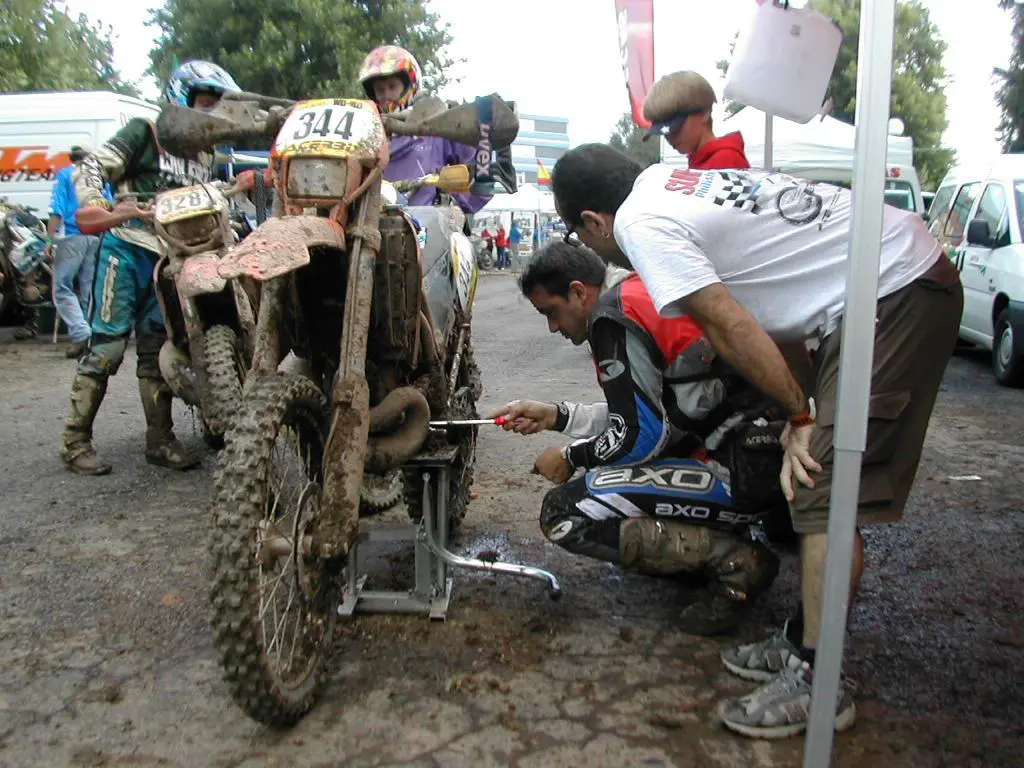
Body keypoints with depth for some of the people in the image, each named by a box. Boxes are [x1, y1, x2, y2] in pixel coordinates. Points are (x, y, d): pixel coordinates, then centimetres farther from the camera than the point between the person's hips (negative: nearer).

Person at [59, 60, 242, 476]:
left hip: (173, 257, 6)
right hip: (128, 249, -6)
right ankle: (75, 440, 0)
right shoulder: (145, 132, 0)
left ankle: (160, 440, 11)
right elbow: (92, 167, -7)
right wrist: (98, 207, -23)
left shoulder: (206, 153, 20)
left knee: (157, 348, 7)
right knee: (107, 343, -8)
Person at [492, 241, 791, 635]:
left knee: (563, 514, -12)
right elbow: (642, 411, 20)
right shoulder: (641, 288, 16)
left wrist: (570, 457, 4)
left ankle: (735, 560, -8)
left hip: (744, 469, -10)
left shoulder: (613, 314, -12)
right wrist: (556, 415, 18)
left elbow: (640, 436, -13)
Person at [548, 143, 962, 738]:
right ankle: (801, 641, 24)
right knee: (815, 479, 13)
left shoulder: (640, 223, -12)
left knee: (828, 494, -9)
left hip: (895, 296, -10)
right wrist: (807, 409, 14)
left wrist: (802, 415, -5)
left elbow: (731, 329, -15)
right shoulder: (672, 183, 16)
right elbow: (773, 303, 16)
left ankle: (815, 684, 0)